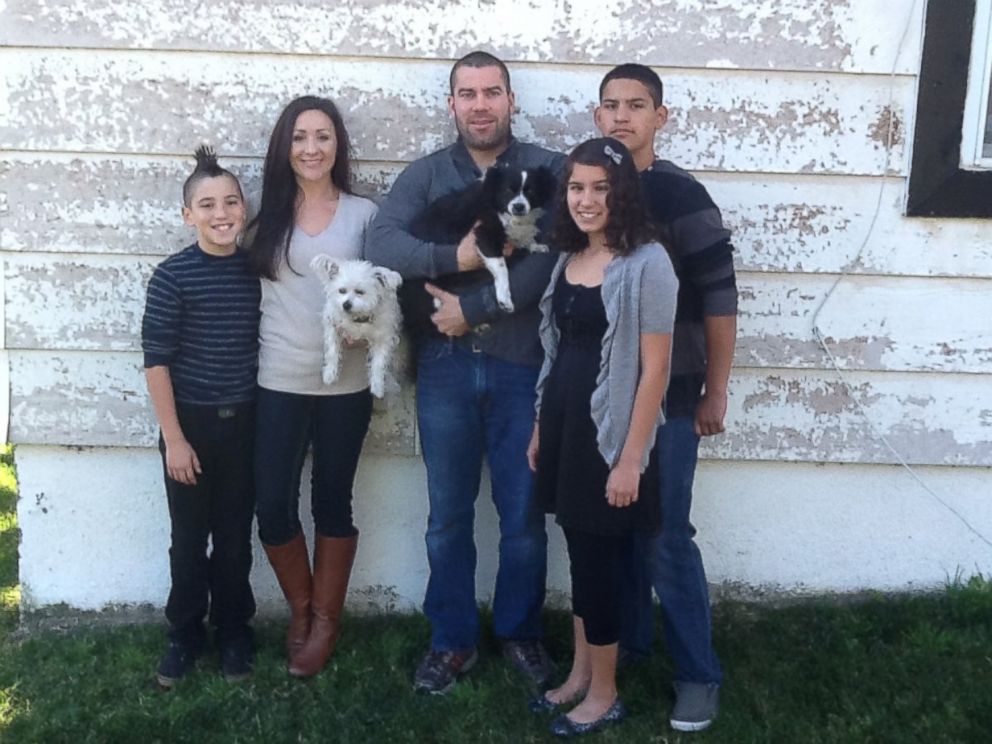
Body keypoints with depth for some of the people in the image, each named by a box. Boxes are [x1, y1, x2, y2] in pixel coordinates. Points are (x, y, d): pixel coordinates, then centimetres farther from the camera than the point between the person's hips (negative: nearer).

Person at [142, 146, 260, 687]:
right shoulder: (172, 276, -10)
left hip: (244, 421, 2)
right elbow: (156, 360, -10)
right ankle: (184, 634, 27)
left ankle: (233, 632, 28)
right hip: (190, 421, -2)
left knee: (235, 536, 12)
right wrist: (173, 437, -12)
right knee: (189, 538, 10)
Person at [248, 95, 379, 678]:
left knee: (333, 503, 9)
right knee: (273, 506, 1)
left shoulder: (364, 214, 3)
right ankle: (300, 609, 25)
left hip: (345, 383, -1)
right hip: (277, 382, 1)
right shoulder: (269, 214, 5)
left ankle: (326, 620, 25)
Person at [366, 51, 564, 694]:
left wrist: (472, 309, -15)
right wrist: (456, 257, -21)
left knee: (524, 516, 9)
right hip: (446, 369, 2)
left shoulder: (549, 171, 1)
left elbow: (552, 261, -13)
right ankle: (452, 640, 27)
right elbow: (384, 244, -8)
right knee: (448, 517, 11)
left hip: (523, 368, -1)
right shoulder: (425, 174, 7)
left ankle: (521, 632, 30)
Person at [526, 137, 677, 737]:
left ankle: (605, 694, 22)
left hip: (609, 433, -6)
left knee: (601, 560, 4)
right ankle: (581, 674, 32)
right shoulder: (568, 258, 8)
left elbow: (655, 369, -16)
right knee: (580, 553, 16)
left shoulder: (646, 262, -14)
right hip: (564, 425, 7)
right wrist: (541, 427, 13)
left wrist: (631, 458, -17)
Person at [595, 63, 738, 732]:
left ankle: (699, 673, 12)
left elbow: (718, 299, -8)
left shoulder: (681, 196, -9)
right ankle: (628, 640, 30)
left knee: (664, 537, -2)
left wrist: (715, 392, -8)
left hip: (666, 394, -4)